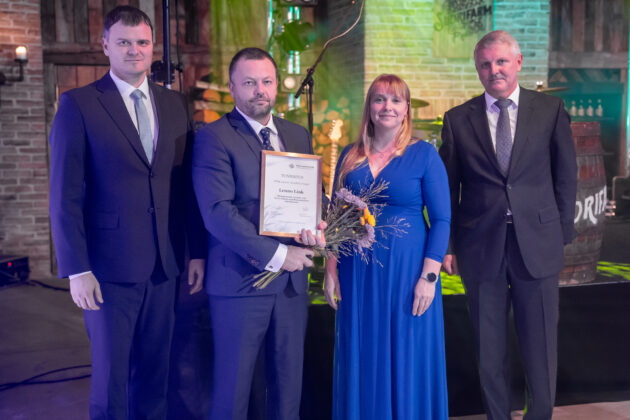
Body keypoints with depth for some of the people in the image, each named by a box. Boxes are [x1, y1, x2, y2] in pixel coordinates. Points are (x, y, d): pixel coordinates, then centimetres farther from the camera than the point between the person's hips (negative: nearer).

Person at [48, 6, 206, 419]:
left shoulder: (175, 104, 9)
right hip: (111, 266, -4)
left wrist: (198, 251, 7)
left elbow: (187, 184, 10)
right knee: (111, 374, 8)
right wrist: (77, 269, -11)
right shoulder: (78, 104, -4)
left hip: (165, 266, 4)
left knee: (155, 373, 15)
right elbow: (65, 195, -7)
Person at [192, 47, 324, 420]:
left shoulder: (299, 136, 13)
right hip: (240, 280, -5)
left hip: (292, 279, 6)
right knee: (233, 386, 6)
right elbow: (217, 212, -16)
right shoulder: (214, 138, -6)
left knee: (289, 382, 15)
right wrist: (275, 255, -17)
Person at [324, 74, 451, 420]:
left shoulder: (424, 154, -3)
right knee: (362, 360, 12)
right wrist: (331, 271, 4)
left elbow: (441, 220, -6)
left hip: (407, 271, -3)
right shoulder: (351, 156, 6)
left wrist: (429, 276, -13)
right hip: (357, 274, 3)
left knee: (407, 361, 7)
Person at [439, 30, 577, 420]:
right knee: (490, 348, 11)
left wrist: (562, 234, 2)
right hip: (481, 247, 1)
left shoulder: (551, 109, 3)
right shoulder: (458, 119, 4)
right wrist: (448, 245, 1)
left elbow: (566, 176, 5)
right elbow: (448, 188, 4)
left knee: (541, 344, 9)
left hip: (537, 244, 0)